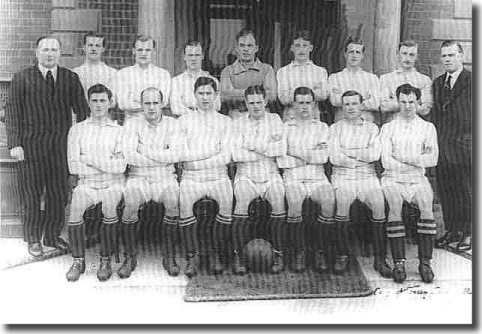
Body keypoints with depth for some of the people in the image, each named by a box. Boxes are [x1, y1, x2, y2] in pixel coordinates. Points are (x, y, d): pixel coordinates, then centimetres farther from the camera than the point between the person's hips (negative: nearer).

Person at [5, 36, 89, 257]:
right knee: (32, 194, 7)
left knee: (59, 193, 7)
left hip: (61, 145, 2)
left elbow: (82, 110, 5)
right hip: (31, 145, -2)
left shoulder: (71, 78, 6)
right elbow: (12, 111, -1)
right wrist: (14, 144, -9)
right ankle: (33, 239, 24)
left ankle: (52, 236, 26)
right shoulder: (22, 78, 2)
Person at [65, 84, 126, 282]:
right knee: (76, 204, -30)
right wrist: (107, 165, -5)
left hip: (112, 185, -1)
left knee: (109, 205, -33)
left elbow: (121, 166, -8)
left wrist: (90, 159, -8)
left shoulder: (119, 130, 4)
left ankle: (106, 260, -18)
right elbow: (73, 166, 0)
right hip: (87, 184, 1)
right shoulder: (77, 130, 10)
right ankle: (78, 260, -14)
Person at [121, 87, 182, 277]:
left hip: (165, 178, 0)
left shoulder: (171, 124, 7)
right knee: (131, 202, -30)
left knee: (173, 202, -30)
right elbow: (129, 155, -8)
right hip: (139, 178, 0)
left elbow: (175, 155, -7)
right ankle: (130, 258, -13)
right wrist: (162, 159, -8)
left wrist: (145, 152, -10)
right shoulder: (134, 124, 6)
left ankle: (170, 257, -15)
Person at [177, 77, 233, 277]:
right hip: (191, 178, 0)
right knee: (184, 201, -31)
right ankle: (191, 256, -16)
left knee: (226, 200, -30)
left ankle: (216, 255, -14)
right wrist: (214, 151, -3)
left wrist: (195, 162, -5)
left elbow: (226, 158, 0)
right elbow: (183, 155, 2)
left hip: (218, 177, 0)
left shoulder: (224, 121, 12)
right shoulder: (184, 120, 13)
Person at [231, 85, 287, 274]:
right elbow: (236, 155, -8)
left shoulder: (274, 120, 9)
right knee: (242, 200, -30)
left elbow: (281, 149, -6)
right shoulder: (238, 123, 6)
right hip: (246, 176, -1)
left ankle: (278, 254, -14)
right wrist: (267, 150, -7)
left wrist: (252, 145, -7)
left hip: (271, 176, 1)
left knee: (278, 199, -28)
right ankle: (238, 255, -16)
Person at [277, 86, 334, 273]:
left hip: (317, 177, 1)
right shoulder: (285, 127, 15)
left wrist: (296, 153, -1)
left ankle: (321, 252, -16)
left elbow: (323, 157, 2)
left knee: (329, 201, -30)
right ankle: (298, 253, -18)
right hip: (293, 178, -1)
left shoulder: (322, 127, 18)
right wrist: (311, 155, -2)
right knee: (294, 202, -33)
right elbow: (281, 160, 1)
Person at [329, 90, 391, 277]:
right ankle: (341, 256, -19)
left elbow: (375, 154, -3)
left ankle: (380, 259, -18)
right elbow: (334, 158, -3)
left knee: (379, 203, -26)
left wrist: (347, 152, -3)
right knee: (342, 200, -31)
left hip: (367, 177, 1)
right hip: (343, 177, -1)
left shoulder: (372, 128, 15)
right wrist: (362, 157, -2)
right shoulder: (335, 128, 12)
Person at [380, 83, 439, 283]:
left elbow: (433, 159, 1)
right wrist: (417, 162, -4)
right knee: (394, 203, -32)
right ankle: (399, 263, -30)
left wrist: (401, 158, -6)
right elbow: (386, 161, -1)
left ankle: (425, 262, -27)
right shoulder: (388, 128, 11)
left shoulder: (427, 127, 14)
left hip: (417, 179, 1)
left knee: (426, 203, -30)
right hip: (393, 179, -1)